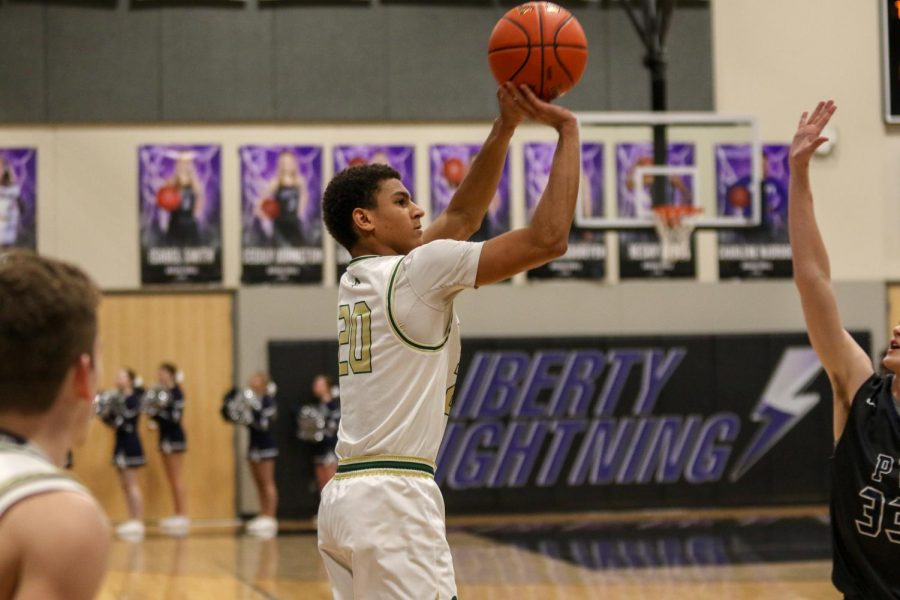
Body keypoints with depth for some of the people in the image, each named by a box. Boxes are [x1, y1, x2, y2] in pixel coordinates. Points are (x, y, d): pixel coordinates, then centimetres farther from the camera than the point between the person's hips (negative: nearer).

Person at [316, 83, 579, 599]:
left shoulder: (358, 279, 17)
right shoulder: (417, 270, -8)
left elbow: (462, 217, 24)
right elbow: (547, 239, -11)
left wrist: (506, 127, 17)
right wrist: (568, 130, -2)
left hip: (346, 495, 9)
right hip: (393, 498, -9)